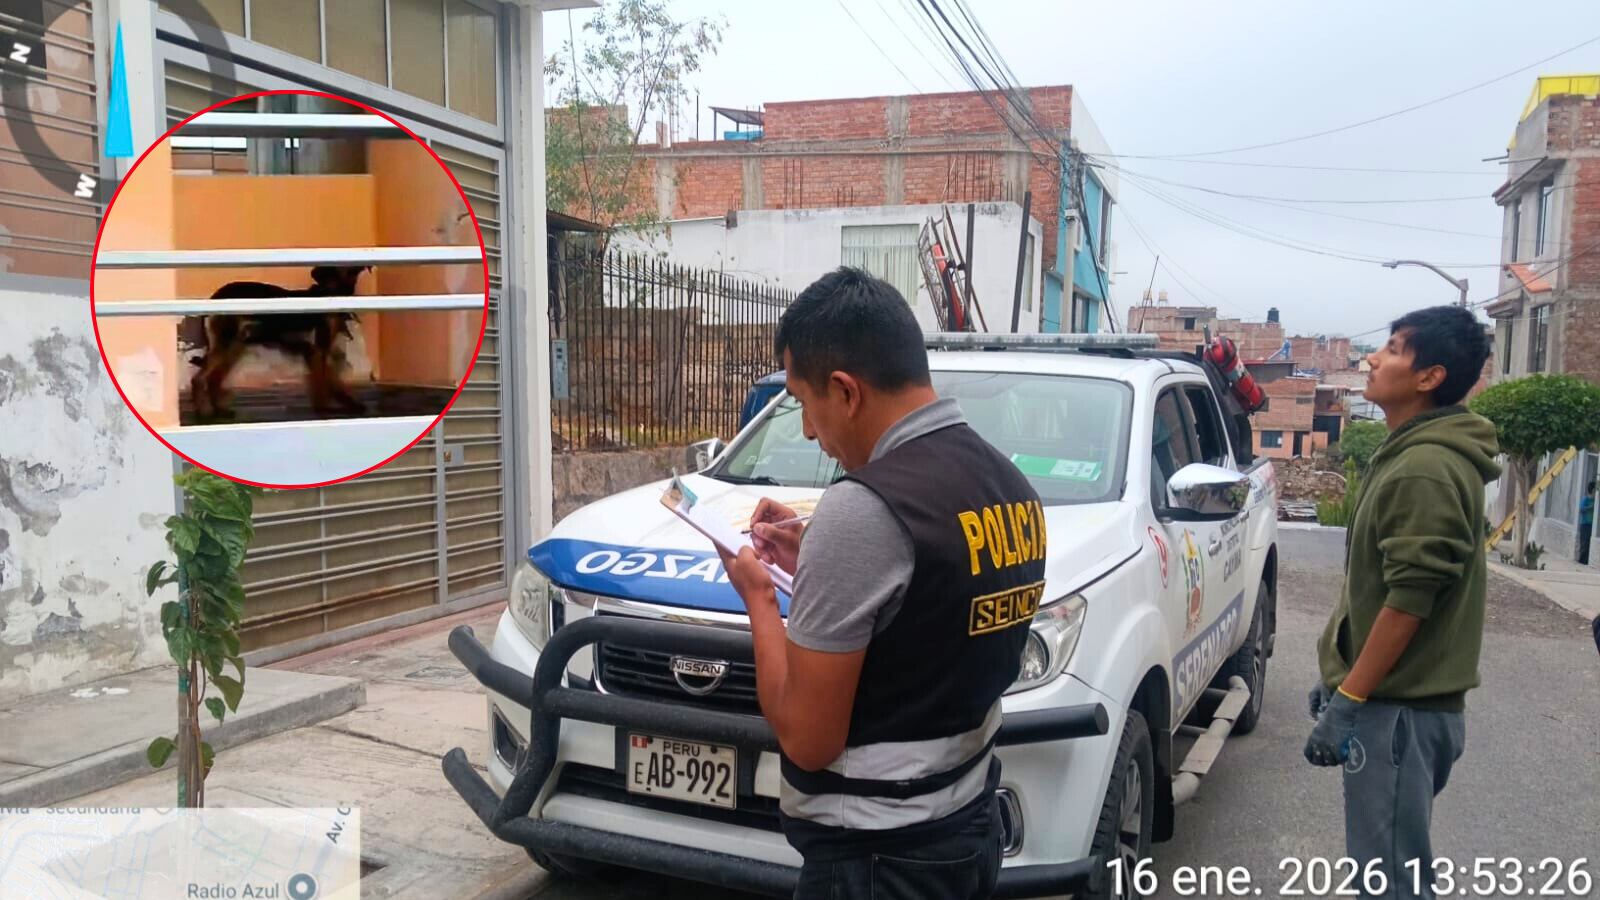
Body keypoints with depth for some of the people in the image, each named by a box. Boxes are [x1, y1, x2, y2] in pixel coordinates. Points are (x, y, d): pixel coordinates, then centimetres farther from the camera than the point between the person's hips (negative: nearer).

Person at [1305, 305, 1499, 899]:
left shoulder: (1425, 469, -20)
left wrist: (1348, 700, -18)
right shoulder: (1413, 454, 14)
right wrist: (1340, 678, 21)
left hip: (1399, 709, -10)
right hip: (1400, 700, 10)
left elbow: (1409, 601, -23)